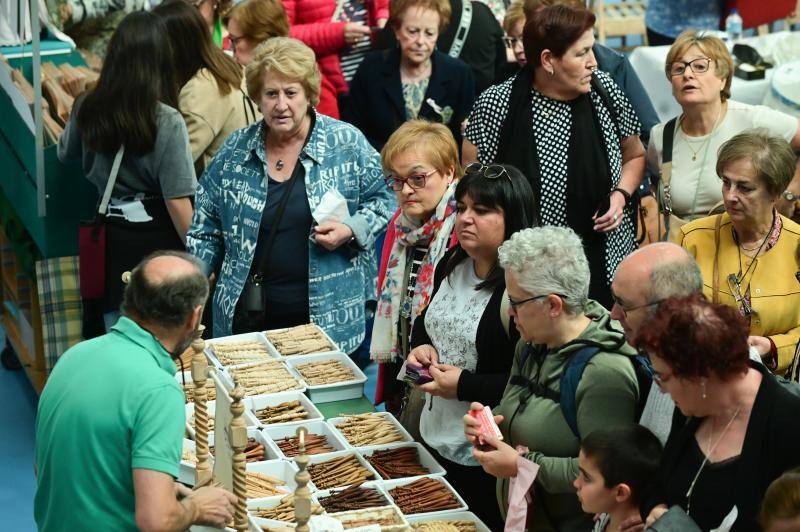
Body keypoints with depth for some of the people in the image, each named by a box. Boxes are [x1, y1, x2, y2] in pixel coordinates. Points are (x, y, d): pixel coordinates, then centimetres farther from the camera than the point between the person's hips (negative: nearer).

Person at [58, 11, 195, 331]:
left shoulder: (87, 110, -3)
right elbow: (177, 201, -17)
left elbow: (65, 153, 19)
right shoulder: (167, 121, -18)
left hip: (112, 239, 4)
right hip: (158, 236, -4)